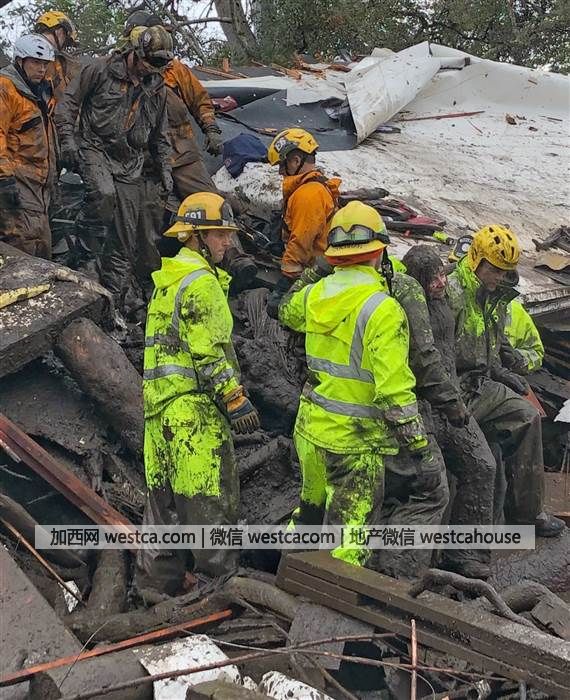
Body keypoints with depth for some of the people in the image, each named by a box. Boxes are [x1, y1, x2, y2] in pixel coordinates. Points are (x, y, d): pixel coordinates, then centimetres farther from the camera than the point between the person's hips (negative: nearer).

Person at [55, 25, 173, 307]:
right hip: (96, 148, -4)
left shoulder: (157, 88, 11)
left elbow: (159, 135, 22)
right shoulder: (102, 69, -4)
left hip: (129, 164, 4)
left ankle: (115, 300, 9)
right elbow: (69, 101, -1)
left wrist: (164, 168, 16)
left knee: (125, 239, 0)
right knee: (104, 194, -38)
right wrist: (67, 140, -11)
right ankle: (86, 240, -7)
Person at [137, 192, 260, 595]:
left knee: (164, 489, 13)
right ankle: (220, 576, 4)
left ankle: (159, 577, 22)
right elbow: (209, 351, -18)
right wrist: (236, 400, -14)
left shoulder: (169, 278, 20)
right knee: (211, 490, -3)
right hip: (194, 401, -10)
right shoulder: (201, 281, -12)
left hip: (159, 398, 10)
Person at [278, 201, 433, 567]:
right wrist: (418, 443, -14)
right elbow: (395, 389, -23)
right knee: (349, 532, 5)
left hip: (310, 426, 7)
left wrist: (314, 273, 30)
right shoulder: (382, 309, -21)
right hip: (354, 440, -7)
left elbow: (288, 312, 25)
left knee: (310, 510, 26)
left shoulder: (316, 292, -1)